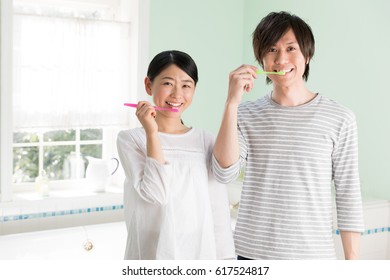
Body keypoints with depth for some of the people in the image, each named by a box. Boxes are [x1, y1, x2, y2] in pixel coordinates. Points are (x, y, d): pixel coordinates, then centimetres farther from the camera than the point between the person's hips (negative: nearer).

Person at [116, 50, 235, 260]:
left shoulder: (206, 141, 2)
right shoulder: (130, 139, -3)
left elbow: (218, 210, 3)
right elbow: (154, 193, -16)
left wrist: (223, 260, 1)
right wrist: (152, 133, -16)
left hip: (201, 256, 2)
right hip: (150, 255, -2)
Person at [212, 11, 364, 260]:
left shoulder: (340, 119, -3)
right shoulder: (246, 114, 3)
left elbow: (349, 196, -1)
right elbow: (225, 172, -11)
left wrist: (352, 263, -2)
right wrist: (232, 102, -16)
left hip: (314, 256, -1)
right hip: (252, 253, 2)